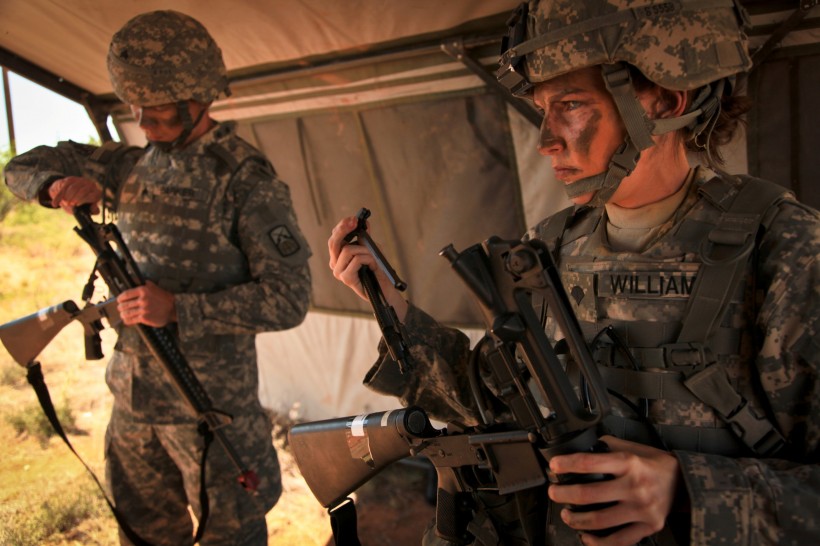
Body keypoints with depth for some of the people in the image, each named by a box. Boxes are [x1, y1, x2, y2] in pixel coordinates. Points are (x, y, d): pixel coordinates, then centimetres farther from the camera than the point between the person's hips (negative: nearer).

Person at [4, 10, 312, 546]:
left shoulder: (247, 179, -14)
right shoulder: (134, 165, 5)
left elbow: (289, 298, -18)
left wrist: (180, 309, -27)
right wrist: (58, 185, -11)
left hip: (210, 402, -6)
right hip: (133, 395, 6)